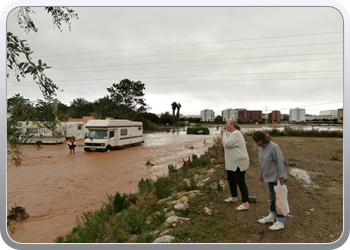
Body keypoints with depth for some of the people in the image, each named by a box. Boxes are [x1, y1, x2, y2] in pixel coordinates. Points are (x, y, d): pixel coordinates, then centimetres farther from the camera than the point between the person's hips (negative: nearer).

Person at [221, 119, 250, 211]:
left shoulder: (236, 133, -20)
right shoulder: (231, 133, 13)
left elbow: (226, 144, -24)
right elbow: (224, 143, 16)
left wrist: (224, 133, -12)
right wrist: (223, 133, 6)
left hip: (239, 162, -11)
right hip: (232, 162, 11)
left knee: (240, 182, -7)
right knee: (230, 179, 21)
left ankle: (245, 203, 0)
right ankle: (233, 197, 37)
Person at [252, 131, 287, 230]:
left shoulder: (274, 147, -21)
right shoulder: (261, 147, 4)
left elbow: (280, 162, -20)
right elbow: (261, 161, 14)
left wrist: (280, 177, -19)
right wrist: (261, 174, 18)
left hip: (277, 177, -8)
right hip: (270, 177, 8)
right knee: (273, 197, 19)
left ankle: (280, 222, 13)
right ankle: (271, 216, 33)